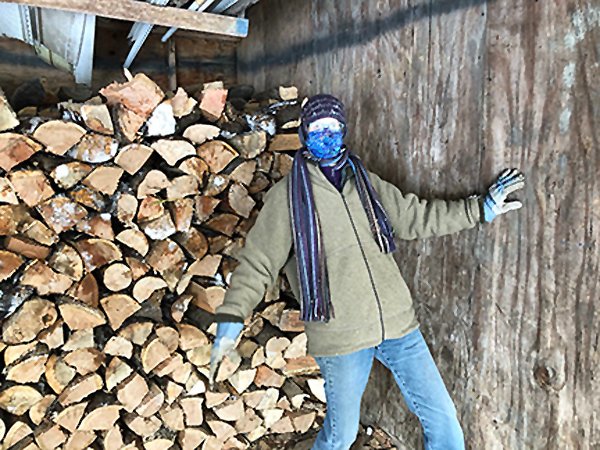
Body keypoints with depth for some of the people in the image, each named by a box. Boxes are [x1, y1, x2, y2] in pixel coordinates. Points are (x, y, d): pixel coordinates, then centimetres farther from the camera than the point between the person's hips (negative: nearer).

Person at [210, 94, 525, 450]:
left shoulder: (366, 182, 11)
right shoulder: (288, 195, -3)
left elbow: (415, 217, 17)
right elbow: (258, 261, -3)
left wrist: (480, 208, 15)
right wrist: (231, 319, -11)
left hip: (398, 325, 4)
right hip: (340, 336, -4)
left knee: (443, 419, 11)